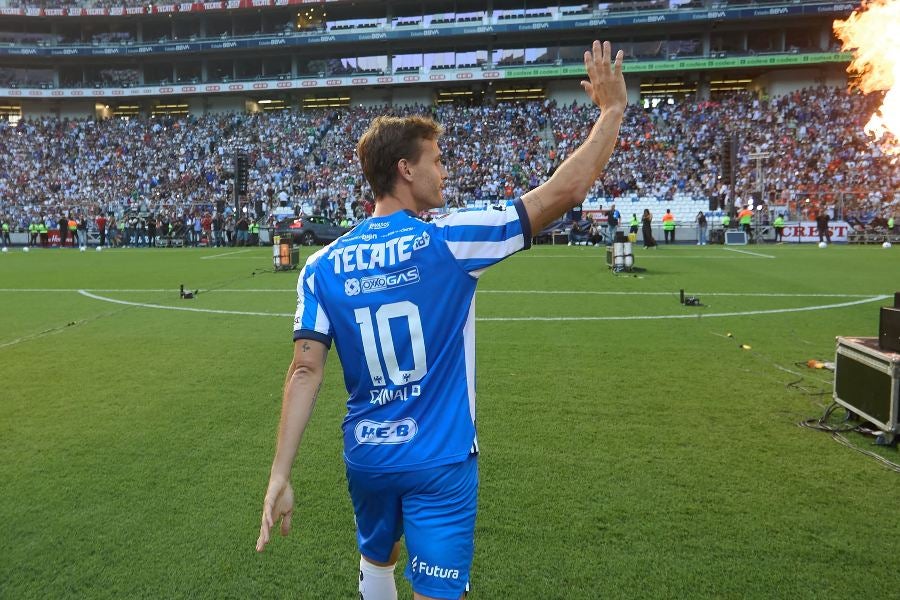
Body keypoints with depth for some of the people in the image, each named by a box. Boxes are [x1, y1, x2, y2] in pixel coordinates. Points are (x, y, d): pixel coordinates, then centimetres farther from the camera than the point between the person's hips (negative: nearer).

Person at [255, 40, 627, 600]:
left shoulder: (323, 266, -4)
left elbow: (306, 371, -8)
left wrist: (280, 476, -4)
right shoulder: (448, 242, -15)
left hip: (367, 457, 5)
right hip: (440, 461, -4)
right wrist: (613, 108, 0)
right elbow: (567, 189, -12)